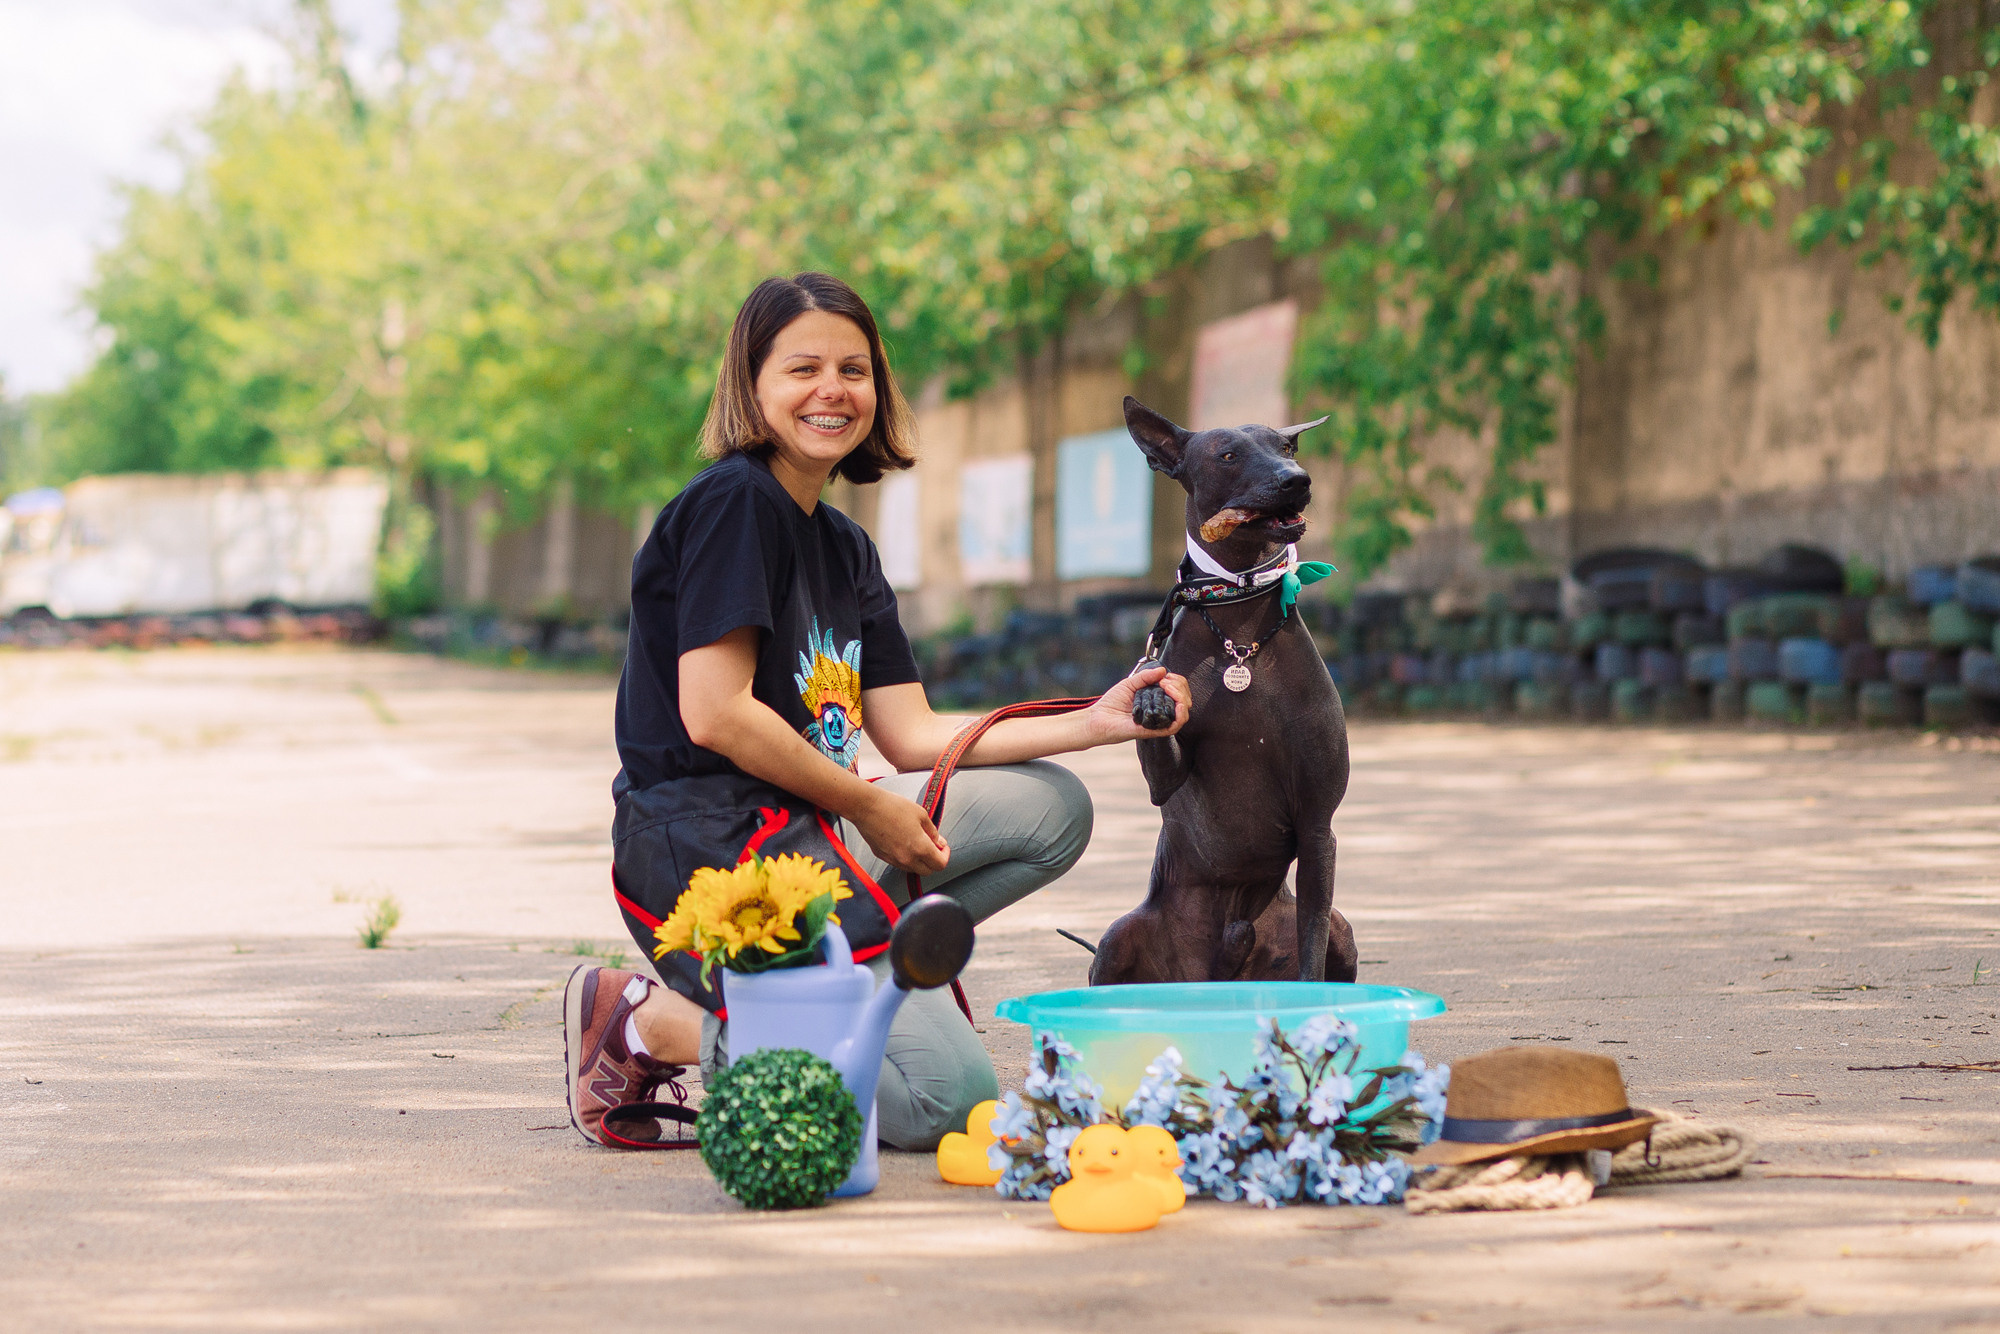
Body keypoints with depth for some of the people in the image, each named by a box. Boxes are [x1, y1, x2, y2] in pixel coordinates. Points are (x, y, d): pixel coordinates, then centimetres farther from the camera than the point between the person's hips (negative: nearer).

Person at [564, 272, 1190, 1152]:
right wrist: (868, 807, -8)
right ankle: (653, 1023, -7)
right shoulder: (733, 502, -10)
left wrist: (1095, 725, 5)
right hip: (704, 850, -9)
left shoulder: (845, 548, 18)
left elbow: (912, 735, 13)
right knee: (945, 1095, -16)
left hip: (802, 835, 9)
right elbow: (714, 714, -17)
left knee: (1051, 809, 8)